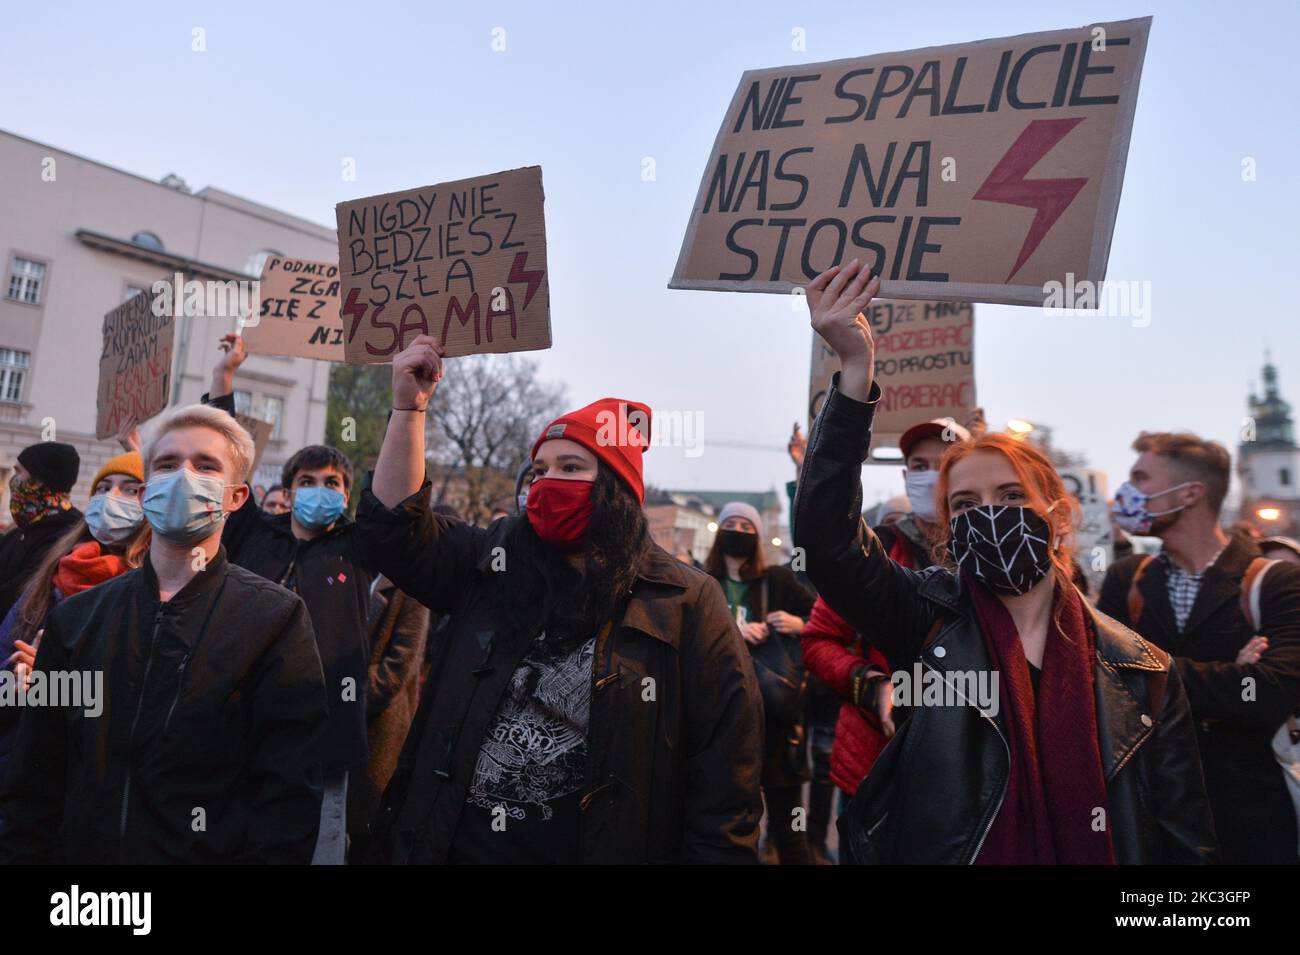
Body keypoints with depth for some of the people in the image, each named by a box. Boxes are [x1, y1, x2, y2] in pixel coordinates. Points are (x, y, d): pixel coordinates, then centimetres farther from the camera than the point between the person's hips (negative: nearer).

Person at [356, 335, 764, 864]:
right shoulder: (490, 564, 4)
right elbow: (395, 527, -5)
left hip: (599, 846, -3)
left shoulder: (685, 602, -8)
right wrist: (409, 405, -11)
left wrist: (716, 852, -12)